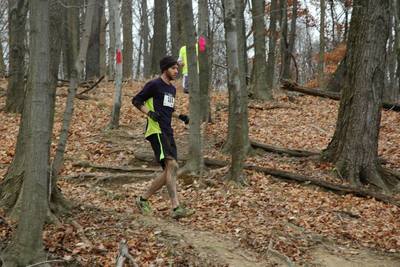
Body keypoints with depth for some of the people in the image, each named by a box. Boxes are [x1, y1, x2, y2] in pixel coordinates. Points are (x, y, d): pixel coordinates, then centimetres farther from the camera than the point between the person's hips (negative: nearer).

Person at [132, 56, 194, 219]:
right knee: (172, 165, -21)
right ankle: (176, 208, -26)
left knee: (169, 171, 5)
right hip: (156, 130, -9)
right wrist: (149, 112, -17)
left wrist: (180, 116, 14)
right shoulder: (154, 85, -4)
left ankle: (143, 199, 19)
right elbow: (136, 100, -2)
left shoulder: (172, 89, 21)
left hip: (167, 132, 9)